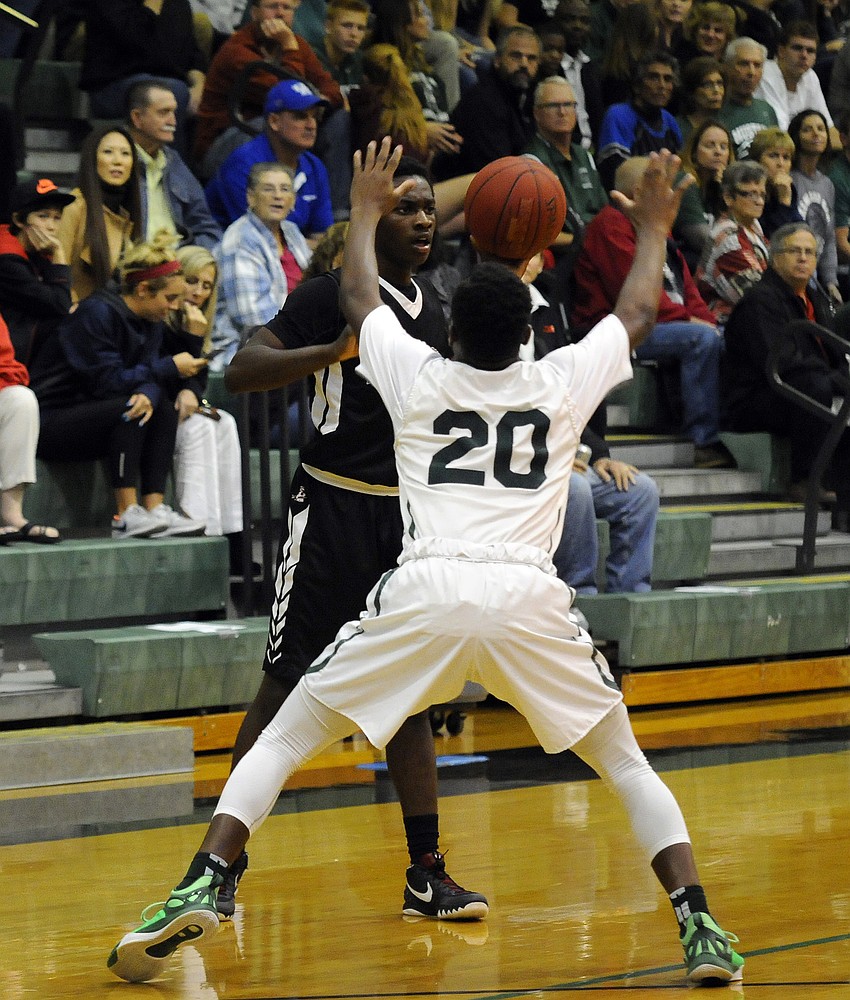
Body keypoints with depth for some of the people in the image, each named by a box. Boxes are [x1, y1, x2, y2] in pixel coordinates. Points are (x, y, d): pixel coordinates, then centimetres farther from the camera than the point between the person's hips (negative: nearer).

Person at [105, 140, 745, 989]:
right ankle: (700, 932, 2)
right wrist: (653, 231, 52)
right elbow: (635, 315, 35)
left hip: (425, 592, 0)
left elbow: (358, 300, 36)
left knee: (283, 741, 12)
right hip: (530, 600, 1)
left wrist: (366, 212, 52)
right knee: (627, 767, 18)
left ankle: (199, 892, -6)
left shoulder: (417, 376, 16)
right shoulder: (563, 383, 16)